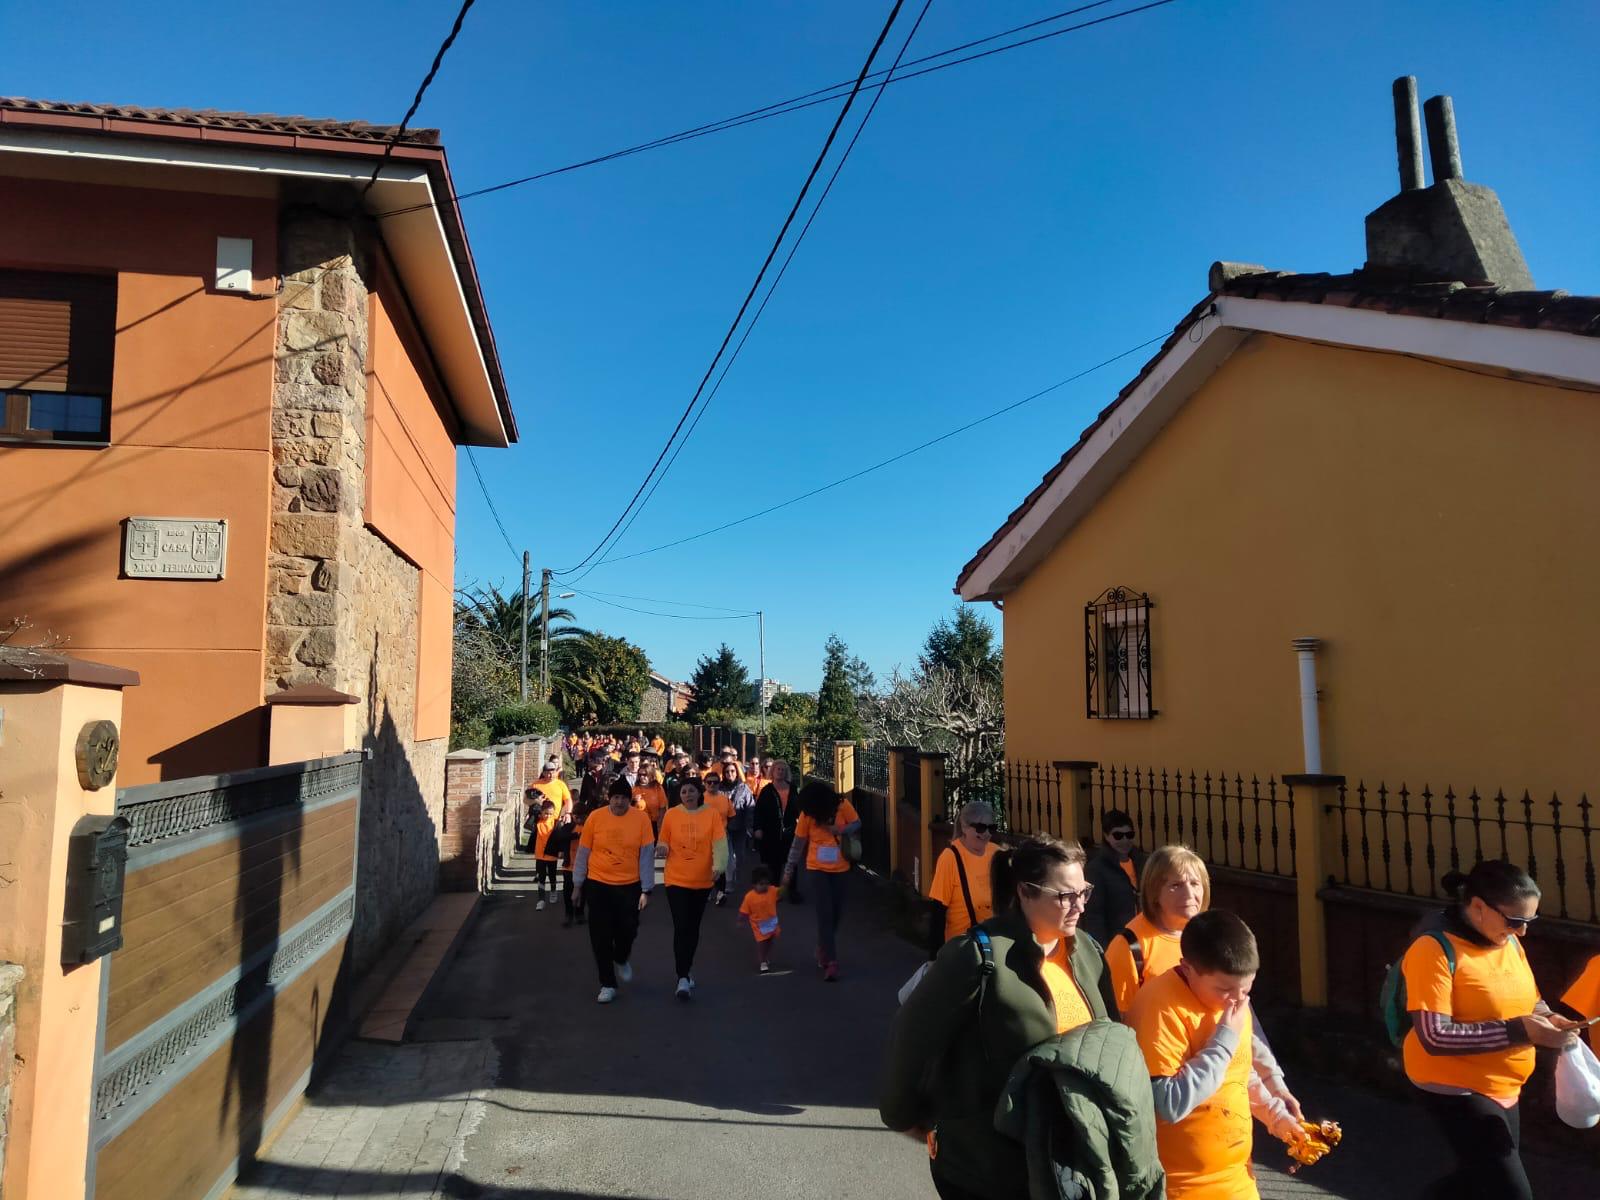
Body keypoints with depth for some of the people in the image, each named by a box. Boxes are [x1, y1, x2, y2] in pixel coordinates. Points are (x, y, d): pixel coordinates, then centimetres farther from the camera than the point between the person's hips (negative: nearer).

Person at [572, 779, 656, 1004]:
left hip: (629, 886, 0)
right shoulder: (595, 817, -7)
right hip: (598, 885, 1)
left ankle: (621, 961, 38)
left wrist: (646, 890, -7)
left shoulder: (641, 819, -8)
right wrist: (577, 885, 5)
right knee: (601, 937, 4)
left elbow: (647, 856, -6)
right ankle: (608, 984, 20)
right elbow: (583, 853, 1)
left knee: (627, 931, 3)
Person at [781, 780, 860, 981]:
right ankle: (831, 961, -5)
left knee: (837, 913, 12)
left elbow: (857, 823, -1)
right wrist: (789, 869, -2)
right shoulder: (807, 814, -14)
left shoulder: (843, 806, -14)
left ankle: (823, 949, 35)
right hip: (817, 869, -2)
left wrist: (840, 830, -22)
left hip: (840, 868, 2)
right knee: (825, 913, -8)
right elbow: (798, 843, -6)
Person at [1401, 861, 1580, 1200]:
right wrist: (1518, 1031, -28)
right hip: (1455, 1089, -8)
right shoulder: (1435, 949, -24)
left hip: (1501, 1088, 8)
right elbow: (1434, 1037, -28)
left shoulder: (1508, 942, 0)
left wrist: (1548, 1018, -9)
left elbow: (1526, 1001, 15)